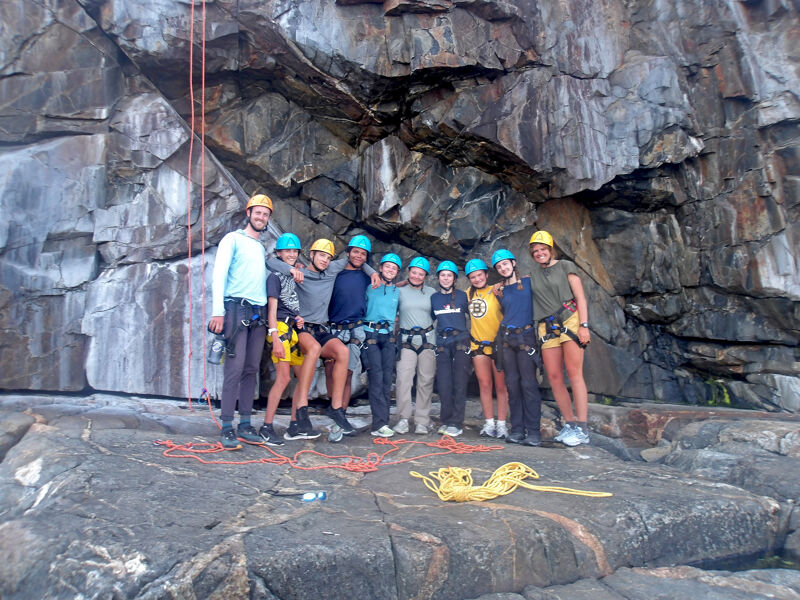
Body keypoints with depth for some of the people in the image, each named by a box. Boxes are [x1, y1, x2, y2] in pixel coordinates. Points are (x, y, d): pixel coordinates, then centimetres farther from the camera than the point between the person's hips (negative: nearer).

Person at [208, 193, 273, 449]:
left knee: (251, 370, 5)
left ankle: (245, 424, 11)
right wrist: (218, 311, -15)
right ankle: (227, 427, -7)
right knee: (235, 369, -11)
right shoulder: (233, 239, 4)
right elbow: (218, 274, -5)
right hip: (237, 309, -6)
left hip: (258, 313, 6)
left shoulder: (262, 248, 23)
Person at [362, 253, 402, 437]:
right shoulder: (370, 288, 5)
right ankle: (380, 424, -14)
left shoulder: (397, 292, 16)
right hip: (370, 334, -4)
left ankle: (381, 423, 5)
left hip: (389, 336, 4)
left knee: (387, 379, 0)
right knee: (376, 377, -12)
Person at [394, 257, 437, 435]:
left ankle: (422, 421, 7)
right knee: (403, 378, -14)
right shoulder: (400, 291, 9)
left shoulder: (432, 292, 13)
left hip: (428, 339, 1)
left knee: (426, 380, 0)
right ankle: (403, 418, -6)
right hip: (406, 340, -1)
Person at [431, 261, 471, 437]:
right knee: (443, 383, -1)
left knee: (459, 383, -5)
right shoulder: (434, 298, 14)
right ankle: (446, 421, 9)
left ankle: (456, 423, -3)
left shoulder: (462, 295, 6)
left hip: (461, 341, -2)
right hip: (442, 343, 3)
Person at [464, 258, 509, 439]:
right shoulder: (468, 294, 10)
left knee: (501, 386, 0)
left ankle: (501, 424, 5)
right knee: (484, 384, 2)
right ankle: (489, 423, 7)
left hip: (498, 344, -3)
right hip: (479, 344, 4)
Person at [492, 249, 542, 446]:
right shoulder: (500, 291, 13)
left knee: (528, 383, -9)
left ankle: (533, 431, -6)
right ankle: (517, 429, 8)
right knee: (512, 383, 3)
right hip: (505, 337, 4)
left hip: (525, 336, -4)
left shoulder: (528, 282, 3)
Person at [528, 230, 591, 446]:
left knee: (574, 373, -11)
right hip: (547, 328, 5)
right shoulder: (532, 276, 18)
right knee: (554, 377, 0)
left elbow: (580, 297, 0)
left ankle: (581, 428, -9)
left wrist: (584, 325, -11)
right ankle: (569, 423, 10)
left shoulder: (565, 266, 5)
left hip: (569, 321, -5)